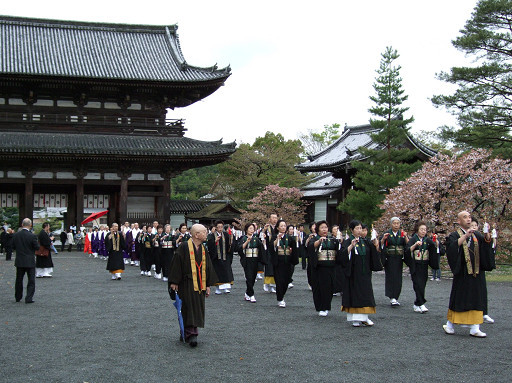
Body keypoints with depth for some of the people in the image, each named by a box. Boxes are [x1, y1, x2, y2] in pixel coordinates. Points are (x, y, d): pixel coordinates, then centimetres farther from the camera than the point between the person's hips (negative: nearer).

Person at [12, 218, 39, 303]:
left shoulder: (16, 235, -4)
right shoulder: (32, 236, -17)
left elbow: (13, 246, 5)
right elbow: (37, 247, -11)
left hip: (19, 261, 4)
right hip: (30, 262, -4)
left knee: (19, 280, 17)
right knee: (31, 280, 4)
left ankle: (18, 297, 26)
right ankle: (29, 298, -1)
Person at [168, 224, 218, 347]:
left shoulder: (203, 249, 11)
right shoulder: (184, 247, -9)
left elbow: (207, 267, 15)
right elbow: (176, 265, -10)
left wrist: (208, 285, 13)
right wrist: (174, 282, -13)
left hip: (200, 285, 7)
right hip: (187, 285, -6)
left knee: (197, 310, 8)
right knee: (189, 309, -10)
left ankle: (187, 334, 18)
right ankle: (191, 334, -9)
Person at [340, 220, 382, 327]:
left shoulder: (365, 242, 10)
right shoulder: (347, 242, -5)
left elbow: (374, 252, 5)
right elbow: (343, 255, -19)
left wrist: (375, 243, -12)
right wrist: (351, 246, -31)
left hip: (365, 273, 5)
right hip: (353, 273, -5)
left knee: (365, 294, 5)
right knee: (354, 294, -2)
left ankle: (364, 317, 11)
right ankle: (355, 319, 4)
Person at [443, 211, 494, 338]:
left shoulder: (476, 235, 12)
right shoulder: (455, 235, -2)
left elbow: (487, 242, -2)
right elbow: (452, 246, -23)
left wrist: (487, 236, -22)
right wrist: (465, 236, -29)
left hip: (475, 273, 4)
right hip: (462, 273, -4)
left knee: (475, 300, 3)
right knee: (458, 298, 1)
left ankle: (474, 328, 6)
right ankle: (450, 325, 14)